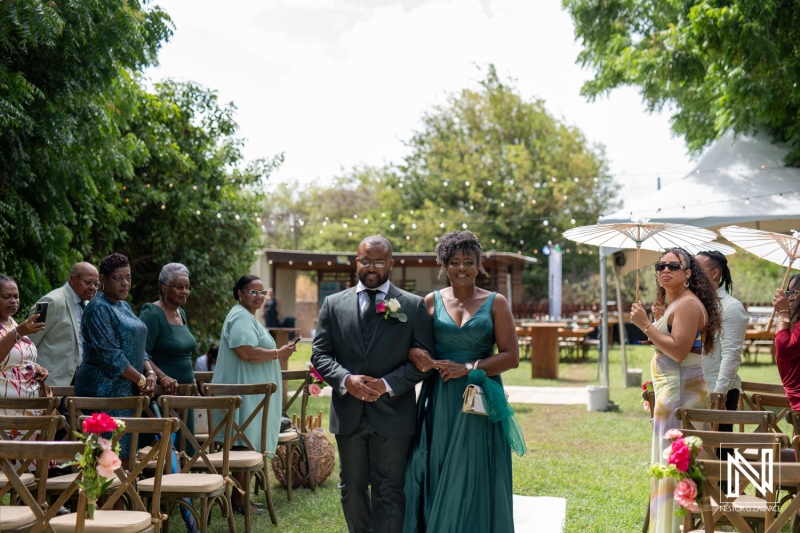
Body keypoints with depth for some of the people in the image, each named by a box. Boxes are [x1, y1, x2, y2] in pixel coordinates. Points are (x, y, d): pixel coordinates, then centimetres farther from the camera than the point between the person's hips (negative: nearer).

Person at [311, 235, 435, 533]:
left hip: (392, 414, -2)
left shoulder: (413, 306, 2)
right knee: (352, 489, 14)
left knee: (389, 492, 1)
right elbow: (319, 354, 3)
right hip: (348, 413, 3)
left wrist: (388, 384, -15)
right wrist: (346, 380, -15)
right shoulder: (334, 304, 7)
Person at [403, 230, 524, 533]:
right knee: (437, 482, 4)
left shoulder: (496, 303, 2)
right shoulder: (432, 302, 6)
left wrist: (468, 368, -14)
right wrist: (414, 355, -14)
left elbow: (511, 357, -3)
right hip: (439, 404, 2)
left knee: (475, 482, 2)